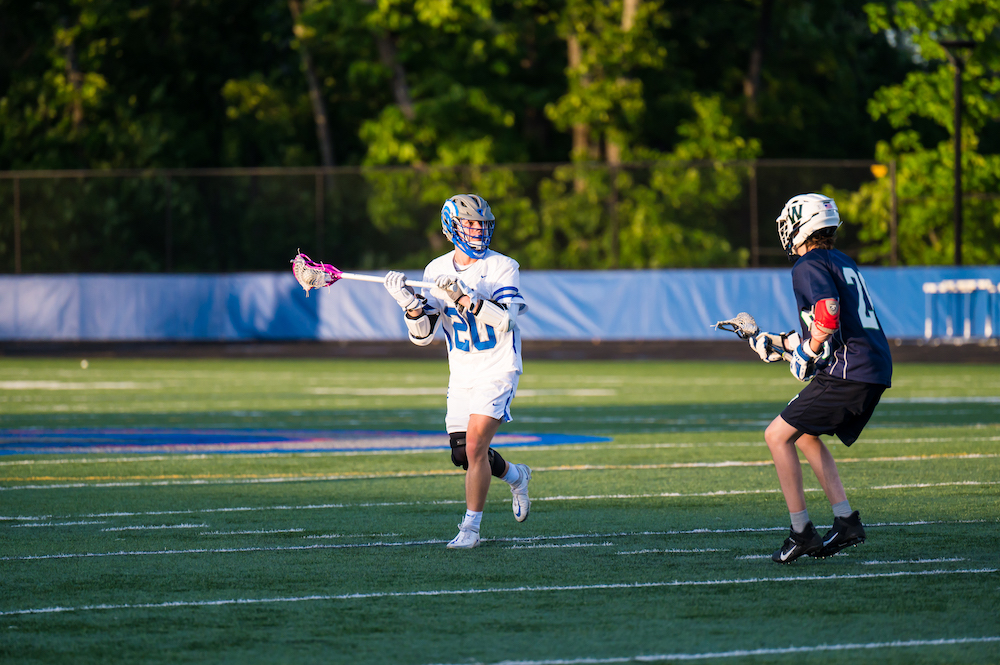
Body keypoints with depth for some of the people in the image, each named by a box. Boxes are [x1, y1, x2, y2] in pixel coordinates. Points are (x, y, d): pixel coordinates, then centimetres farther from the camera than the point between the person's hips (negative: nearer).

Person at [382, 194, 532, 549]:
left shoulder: (502, 268, -10)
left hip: (498, 371, -5)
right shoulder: (437, 271, 2)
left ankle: (471, 527, -5)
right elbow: (422, 335, -1)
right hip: (461, 374, 5)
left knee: (475, 446, -16)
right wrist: (411, 304, -20)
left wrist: (463, 297, -34)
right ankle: (515, 476, 36)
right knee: (462, 455, 6)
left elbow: (505, 319, -26)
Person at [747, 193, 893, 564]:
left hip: (847, 371, -9)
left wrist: (807, 352, -8)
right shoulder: (843, 262, 23)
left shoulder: (808, 266, -6)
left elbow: (828, 316, -23)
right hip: (877, 368, 9)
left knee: (777, 435, -1)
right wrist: (778, 344, 32)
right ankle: (846, 521, 15)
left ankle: (802, 532, -4)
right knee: (805, 435, 22)